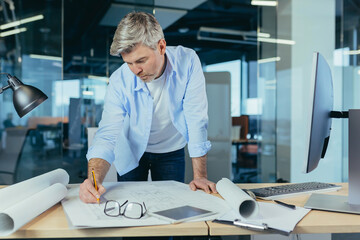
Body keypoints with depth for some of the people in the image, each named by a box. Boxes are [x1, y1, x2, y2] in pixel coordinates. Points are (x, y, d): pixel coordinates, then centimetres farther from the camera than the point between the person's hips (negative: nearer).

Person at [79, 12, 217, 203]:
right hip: (132, 153, 0)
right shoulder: (119, 81, -26)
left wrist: (200, 176, -27)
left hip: (171, 152, 0)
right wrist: (93, 181, -48)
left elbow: (196, 119, -26)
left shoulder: (187, 62, -27)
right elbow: (106, 136, -29)